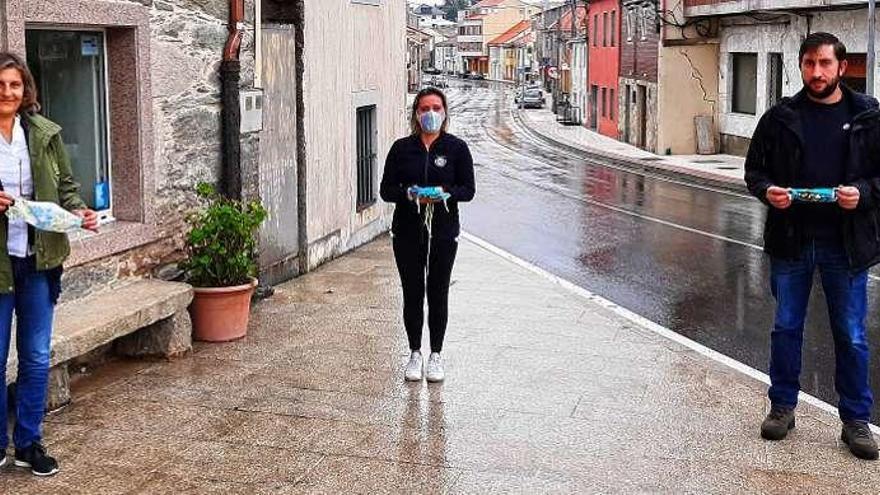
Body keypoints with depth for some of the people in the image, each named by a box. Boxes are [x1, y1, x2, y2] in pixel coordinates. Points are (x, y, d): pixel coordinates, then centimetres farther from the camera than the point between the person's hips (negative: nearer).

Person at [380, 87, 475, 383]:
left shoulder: (456, 148, 1)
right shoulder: (402, 148, 4)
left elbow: (468, 189, 0)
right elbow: (386, 190, 3)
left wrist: (446, 193, -19)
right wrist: (409, 194, -17)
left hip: (443, 232, -1)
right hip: (407, 233, 1)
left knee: (438, 294, 4)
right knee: (412, 294, 6)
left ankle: (435, 355, 16)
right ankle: (415, 354, 19)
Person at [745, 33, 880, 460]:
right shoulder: (781, 117, 1)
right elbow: (754, 170, 8)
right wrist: (767, 191, -13)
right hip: (791, 240, 1)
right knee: (786, 328, 12)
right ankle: (782, 407, 28)